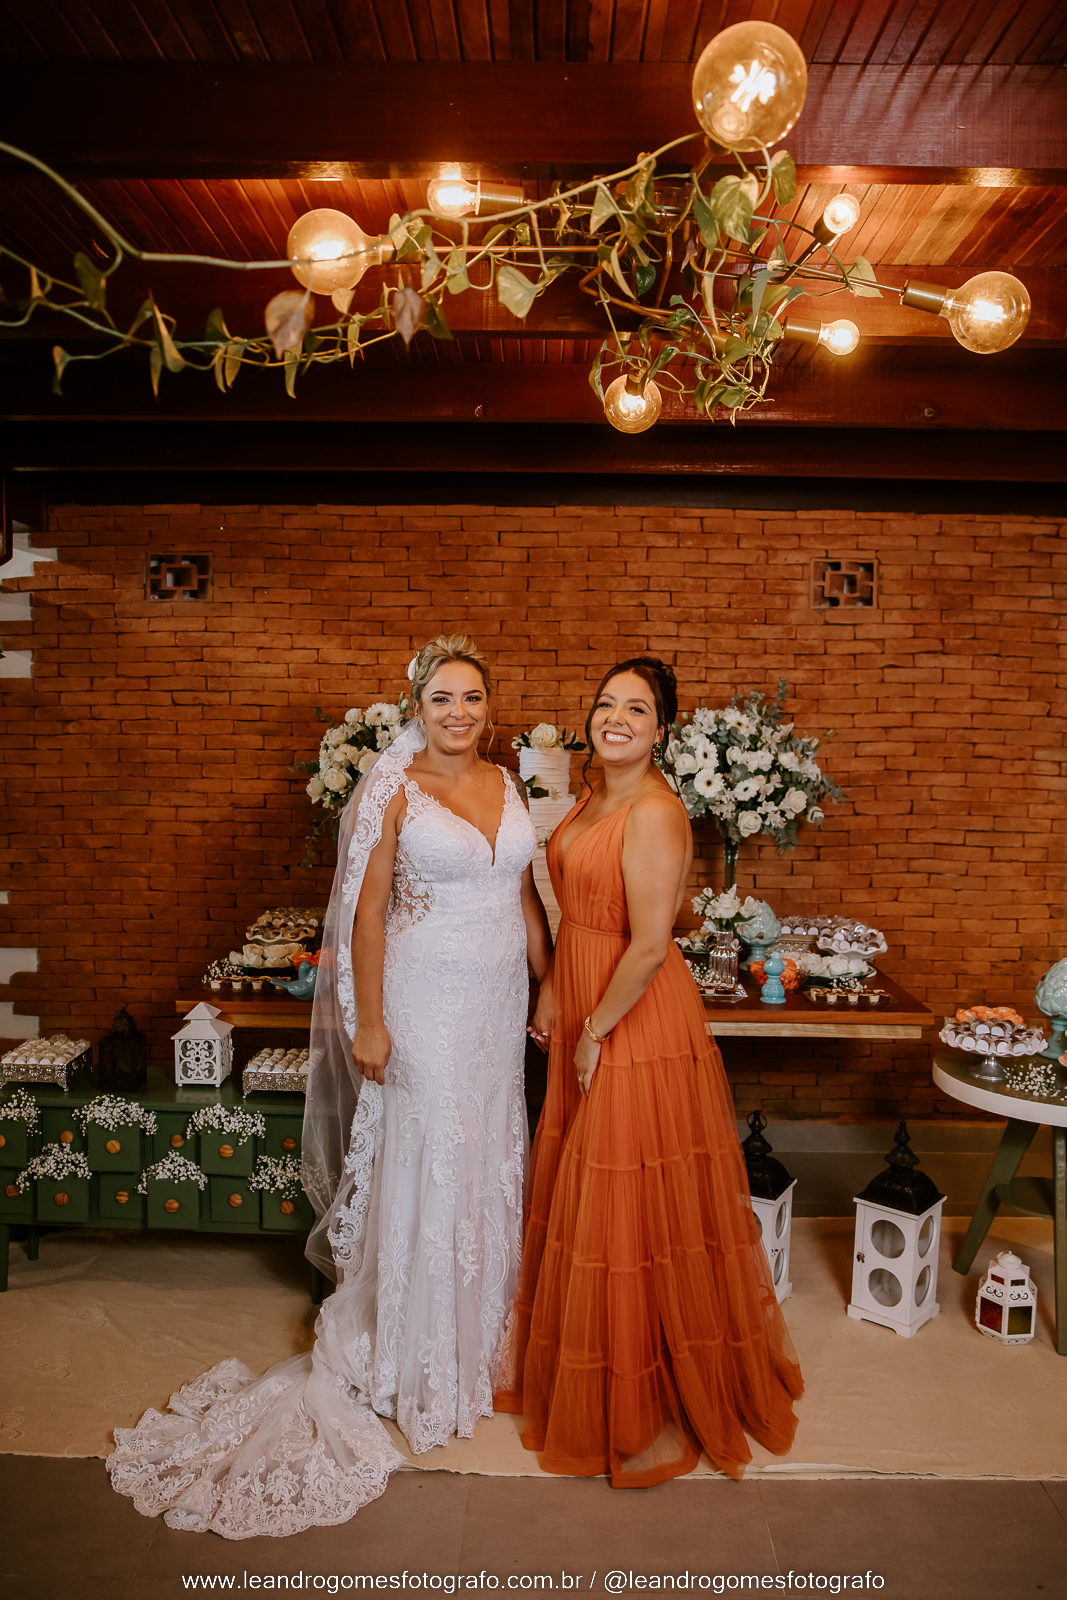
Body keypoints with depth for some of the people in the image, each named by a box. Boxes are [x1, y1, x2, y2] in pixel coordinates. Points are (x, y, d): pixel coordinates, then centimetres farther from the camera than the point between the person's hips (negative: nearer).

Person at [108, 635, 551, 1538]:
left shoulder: (506, 785, 7)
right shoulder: (394, 791, -10)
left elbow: (525, 895, 12)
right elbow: (367, 912, -11)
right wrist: (369, 1021, -13)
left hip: (498, 998, 6)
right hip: (427, 996, -5)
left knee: (491, 1155, 17)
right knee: (429, 1163, 4)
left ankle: (485, 1322, 39)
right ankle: (422, 1357, 26)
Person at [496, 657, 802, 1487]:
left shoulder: (654, 813, -22)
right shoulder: (598, 796, 8)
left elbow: (649, 947, -24)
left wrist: (595, 1029, -16)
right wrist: (555, 992, 12)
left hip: (637, 1025, -9)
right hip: (586, 1018, 10)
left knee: (631, 1206, 3)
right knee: (582, 1194, 22)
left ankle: (647, 1409, 24)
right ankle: (583, 1368, 44)